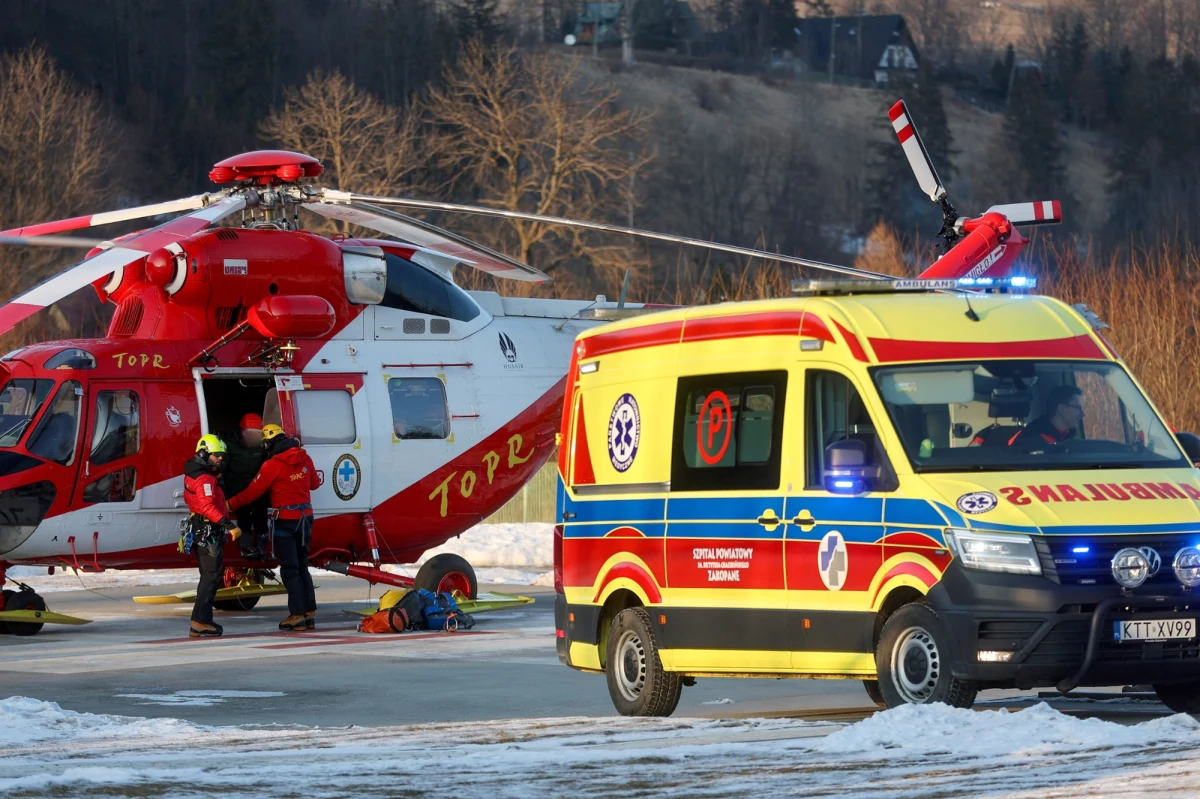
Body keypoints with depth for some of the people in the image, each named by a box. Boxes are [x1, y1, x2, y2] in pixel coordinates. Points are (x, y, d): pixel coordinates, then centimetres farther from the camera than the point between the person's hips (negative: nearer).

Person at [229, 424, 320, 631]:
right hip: (305, 517, 6)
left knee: (289, 569, -2)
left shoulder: (273, 465, -14)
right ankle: (310, 613, 13)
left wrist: (231, 504, 2)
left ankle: (297, 615, -4)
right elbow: (314, 483, 19)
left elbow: (253, 491, -10)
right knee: (302, 566, 15)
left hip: (285, 519, -6)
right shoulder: (305, 459, 4)